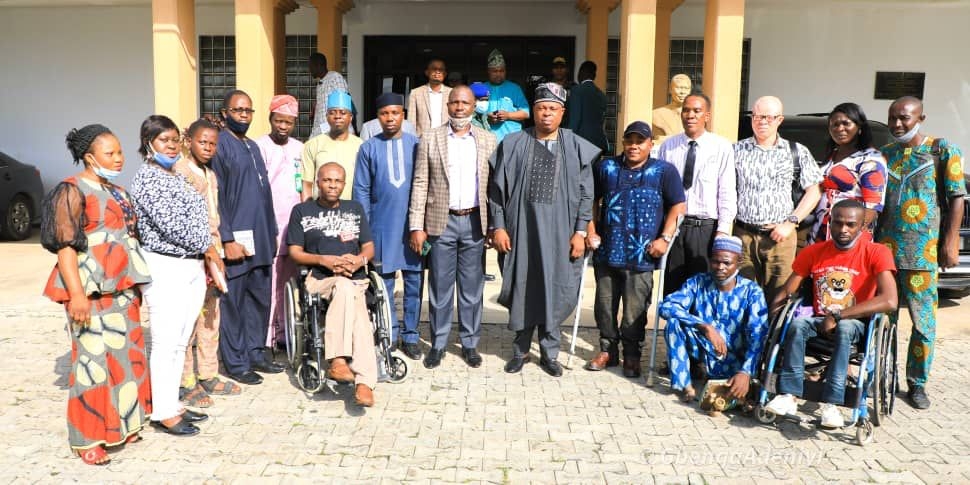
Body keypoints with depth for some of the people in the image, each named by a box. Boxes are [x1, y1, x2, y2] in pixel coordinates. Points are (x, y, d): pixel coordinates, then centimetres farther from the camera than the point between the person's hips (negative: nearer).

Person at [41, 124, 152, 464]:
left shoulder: (118, 192, 14)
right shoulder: (72, 190, -9)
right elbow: (65, 244, -16)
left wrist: (135, 284, 20)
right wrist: (76, 294, -22)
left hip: (122, 287, 8)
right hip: (92, 288, -8)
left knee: (124, 354, 13)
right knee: (93, 358, -4)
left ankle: (119, 424, 26)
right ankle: (87, 439, 7)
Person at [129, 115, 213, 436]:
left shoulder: (178, 177, 16)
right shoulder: (147, 178, -10)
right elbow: (169, 223, -18)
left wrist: (205, 258, 7)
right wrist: (207, 247, -9)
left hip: (192, 265, 8)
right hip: (165, 267, -8)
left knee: (180, 342, 13)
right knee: (166, 343, -3)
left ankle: (172, 404, 22)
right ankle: (162, 413, 6)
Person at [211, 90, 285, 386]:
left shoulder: (253, 146, 17)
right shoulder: (220, 146, -7)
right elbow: (216, 197, -12)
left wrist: (271, 233, 17)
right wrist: (227, 240, -17)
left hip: (262, 239, 8)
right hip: (237, 239, -8)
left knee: (261, 298, 13)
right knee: (233, 302, 2)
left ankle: (256, 353, 25)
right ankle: (235, 363, 11)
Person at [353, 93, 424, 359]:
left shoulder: (417, 144, 3)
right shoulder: (369, 148, 3)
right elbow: (361, 191, 4)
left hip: (414, 225, 0)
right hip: (382, 227, 0)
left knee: (414, 282, 5)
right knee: (384, 283, 6)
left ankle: (410, 336, 17)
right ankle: (388, 335, 19)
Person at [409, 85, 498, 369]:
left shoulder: (488, 141, 7)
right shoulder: (430, 140, 3)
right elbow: (420, 184, 1)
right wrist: (417, 226, -5)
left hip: (475, 222, 1)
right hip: (441, 222, -1)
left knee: (472, 287, 8)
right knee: (440, 287, 6)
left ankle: (470, 343, 20)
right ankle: (438, 343, 18)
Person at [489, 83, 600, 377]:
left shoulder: (577, 148, 3)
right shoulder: (513, 145, 2)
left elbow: (585, 194, 3)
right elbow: (497, 188, 4)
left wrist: (580, 232, -3)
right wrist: (497, 226, -2)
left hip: (559, 233, 0)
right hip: (521, 231, 0)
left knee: (555, 291, 7)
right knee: (522, 289, 7)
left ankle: (549, 352, 22)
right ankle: (520, 350, 23)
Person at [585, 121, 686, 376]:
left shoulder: (664, 171, 0)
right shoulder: (606, 168, 8)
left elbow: (678, 205, -2)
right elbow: (592, 200, 15)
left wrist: (665, 238, -10)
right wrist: (591, 231, 5)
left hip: (642, 256, -3)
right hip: (606, 252, 3)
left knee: (635, 311, 3)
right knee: (604, 305, 12)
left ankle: (632, 355, 19)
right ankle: (607, 350, 27)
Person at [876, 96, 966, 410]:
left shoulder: (941, 150, 2)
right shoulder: (884, 154, 13)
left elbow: (957, 199, -1)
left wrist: (950, 243, -8)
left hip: (923, 252, -3)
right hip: (884, 249, 3)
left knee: (923, 322, 1)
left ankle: (917, 383, 14)